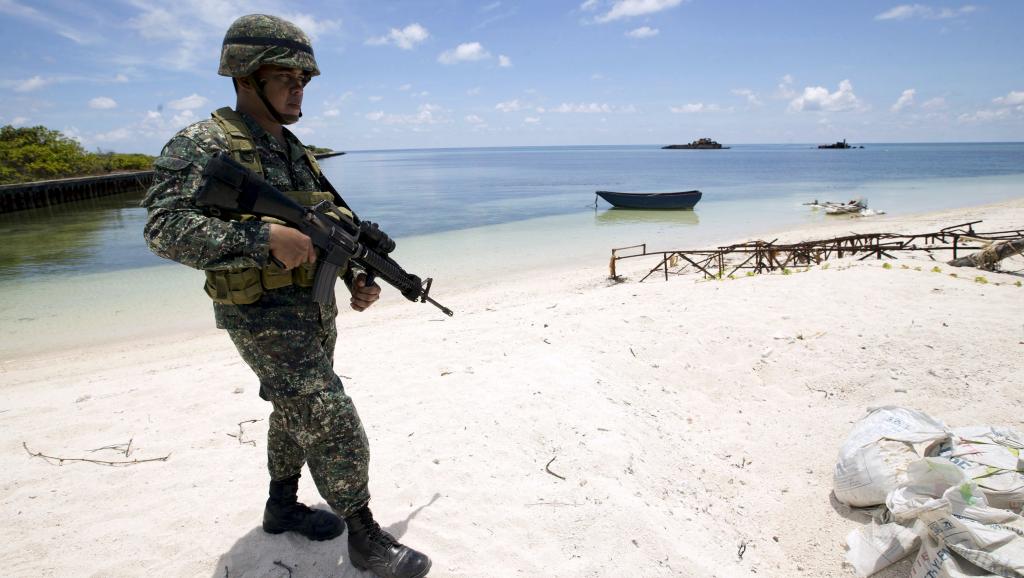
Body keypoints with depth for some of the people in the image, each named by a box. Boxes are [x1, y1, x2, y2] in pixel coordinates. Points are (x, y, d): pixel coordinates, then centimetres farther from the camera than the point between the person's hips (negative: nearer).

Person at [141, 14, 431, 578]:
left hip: (315, 309, 8)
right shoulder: (202, 145, -13)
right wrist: (266, 238, -33)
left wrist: (357, 278, 3)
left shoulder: (296, 151, 11)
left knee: (297, 413, 20)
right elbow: (163, 227, -24)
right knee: (332, 425, -9)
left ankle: (282, 506, 40)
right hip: (264, 317, -8)